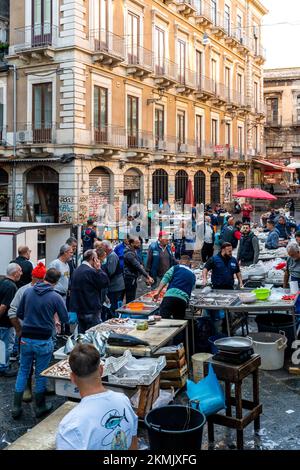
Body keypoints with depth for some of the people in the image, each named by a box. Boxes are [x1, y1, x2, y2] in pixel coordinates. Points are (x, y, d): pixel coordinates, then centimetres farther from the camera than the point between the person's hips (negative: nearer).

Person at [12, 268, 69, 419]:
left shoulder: (28, 291, -1)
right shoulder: (56, 297, -13)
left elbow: (19, 313, 8)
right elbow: (65, 319, -3)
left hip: (26, 338, 3)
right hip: (43, 341, -3)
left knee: (23, 371, 15)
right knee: (41, 374, 11)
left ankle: (16, 407, 17)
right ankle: (40, 407, 24)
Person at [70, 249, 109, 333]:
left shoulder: (77, 270, 9)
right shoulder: (91, 271, -19)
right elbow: (105, 283, -16)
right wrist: (99, 269, -8)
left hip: (79, 308, 9)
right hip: (91, 310, -9)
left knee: (82, 333, 16)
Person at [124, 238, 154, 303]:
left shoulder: (134, 251, 11)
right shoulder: (129, 254, -20)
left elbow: (137, 264, 24)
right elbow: (138, 267, -25)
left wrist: (140, 265, 2)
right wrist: (148, 277, -27)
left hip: (133, 278, 10)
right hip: (130, 279, -10)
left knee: (132, 299, 16)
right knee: (130, 300, -6)